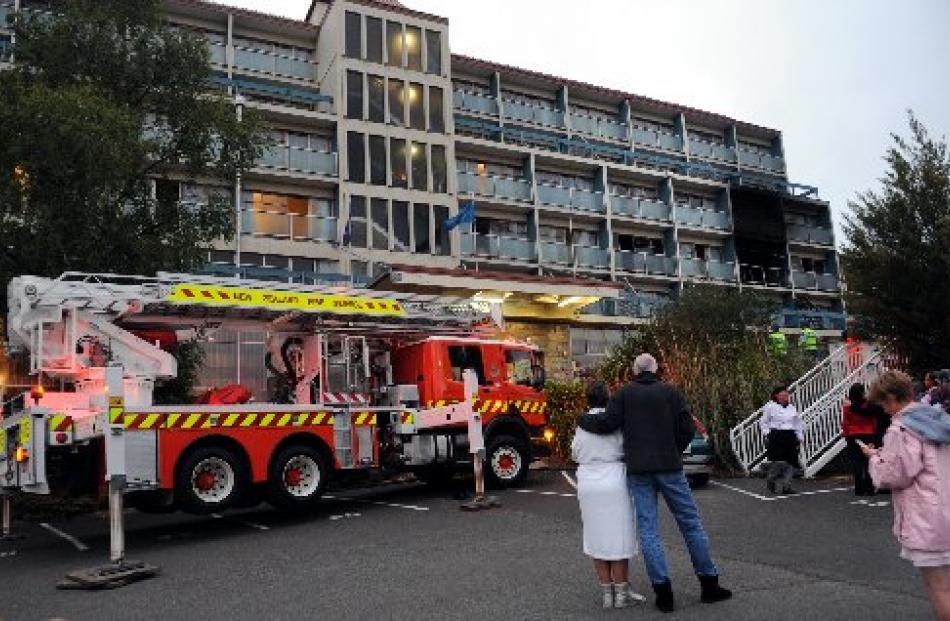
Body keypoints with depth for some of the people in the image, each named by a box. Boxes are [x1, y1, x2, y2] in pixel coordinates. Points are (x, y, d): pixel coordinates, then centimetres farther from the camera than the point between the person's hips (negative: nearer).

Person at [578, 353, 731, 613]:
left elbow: (607, 424, -9)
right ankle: (709, 584, 17)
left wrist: (582, 420, 8)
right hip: (669, 466, 0)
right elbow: (687, 429, -2)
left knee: (648, 529, 4)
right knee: (691, 523, 11)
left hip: (638, 470, 0)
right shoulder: (671, 392, 3)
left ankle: (663, 592, 3)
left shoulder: (624, 394, 0)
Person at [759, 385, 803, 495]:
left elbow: (798, 423, 22)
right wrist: (767, 433, -7)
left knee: (790, 463, -1)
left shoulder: (792, 408, 16)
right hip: (776, 436, -5)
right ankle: (770, 480, 12)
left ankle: (787, 487, 7)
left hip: (790, 437, 5)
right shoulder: (770, 407, 2)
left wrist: (800, 437, 15)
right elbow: (763, 423, 6)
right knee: (778, 461, -14)